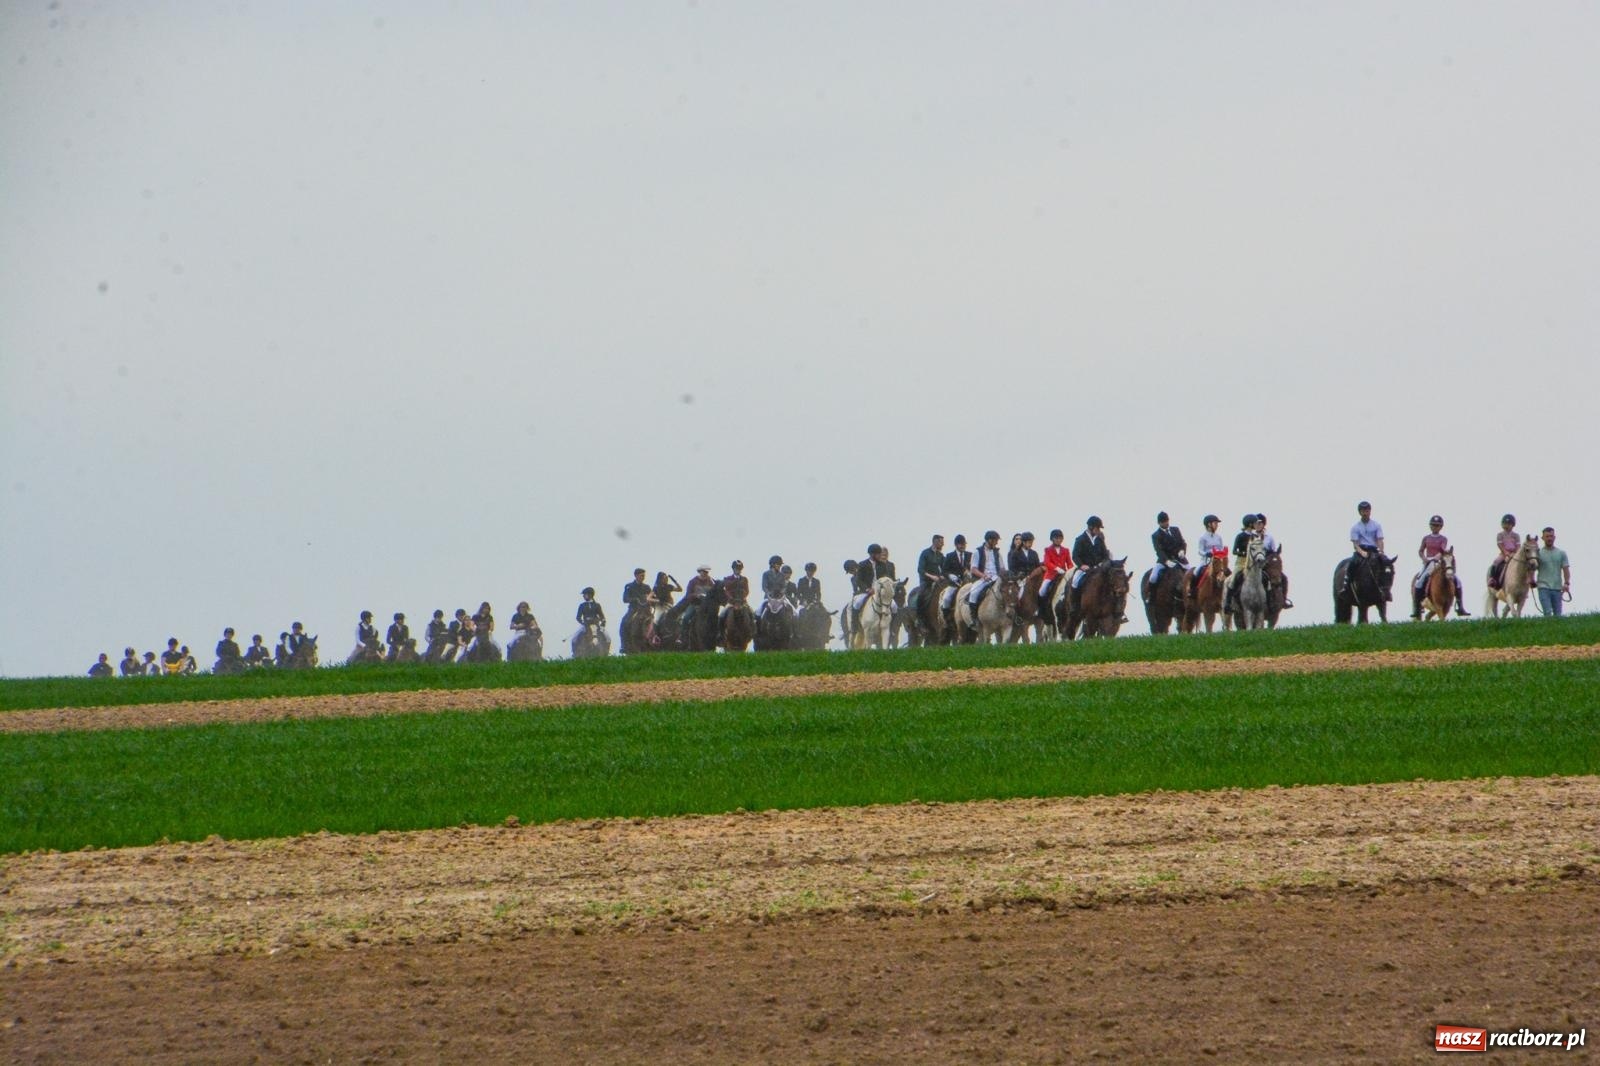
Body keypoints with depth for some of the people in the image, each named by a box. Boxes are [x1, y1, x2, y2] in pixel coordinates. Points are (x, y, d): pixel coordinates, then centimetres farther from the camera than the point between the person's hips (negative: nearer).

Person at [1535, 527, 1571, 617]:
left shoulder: (1561, 553, 9)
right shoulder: (1538, 553, 4)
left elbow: (1566, 569, 4)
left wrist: (1567, 583, -10)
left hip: (1557, 589, 3)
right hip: (1544, 588, -3)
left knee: (1558, 615, 3)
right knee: (1547, 613, -15)